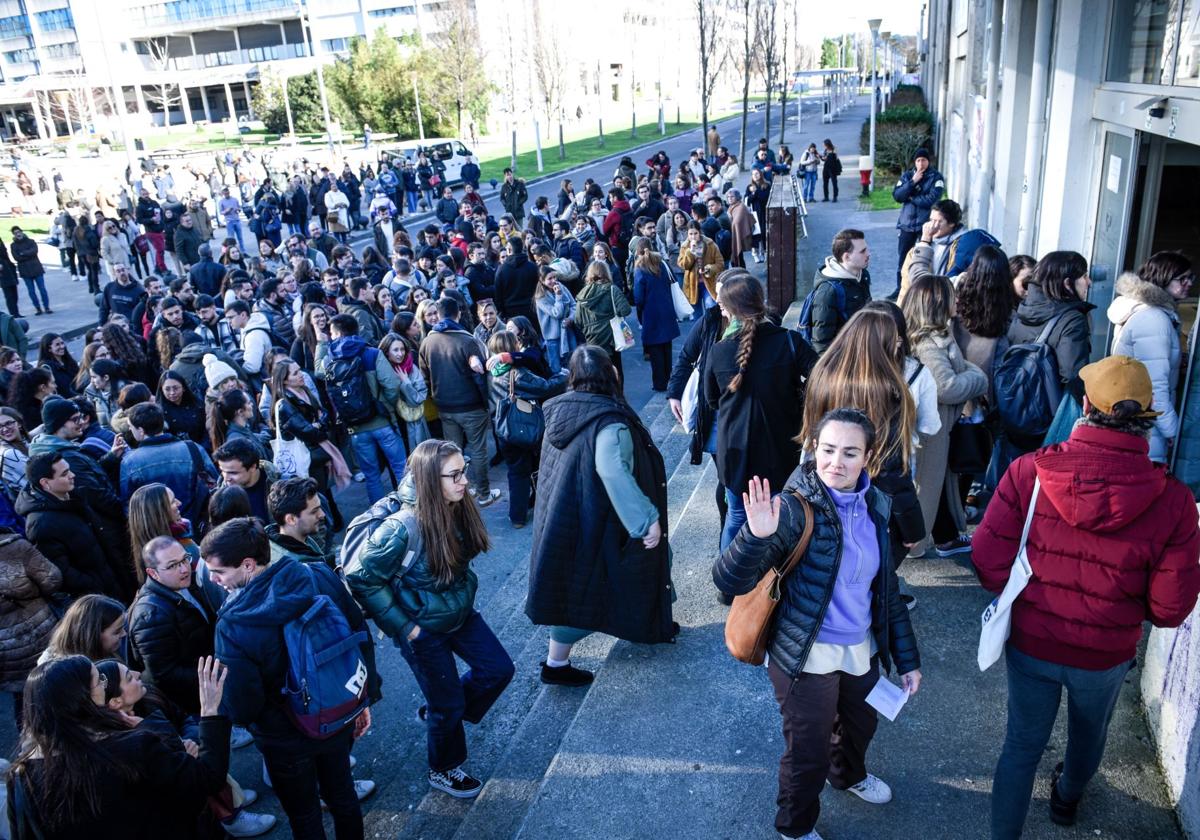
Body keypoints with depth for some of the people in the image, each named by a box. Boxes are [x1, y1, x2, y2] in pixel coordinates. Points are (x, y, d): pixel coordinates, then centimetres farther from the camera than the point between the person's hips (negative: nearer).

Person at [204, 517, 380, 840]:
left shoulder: (232, 626, -32)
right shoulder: (321, 576, -19)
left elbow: (242, 710, -23)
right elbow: (362, 638, -8)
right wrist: (365, 698, 7)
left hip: (288, 741, -4)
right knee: (342, 793, 28)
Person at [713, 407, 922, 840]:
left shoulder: (875, 506, -5)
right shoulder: (795, 508, -25)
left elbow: (887, 588, 7)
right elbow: (729, 582, -31)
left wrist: (907, 657, 10)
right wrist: (757, 536, -49)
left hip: (862, 649, 6)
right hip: (807, 657, -6)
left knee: (862, 724, 30)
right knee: (808, 752, 12)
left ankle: (849, 774, 64)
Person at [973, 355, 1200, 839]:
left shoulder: (1029, 473, -23)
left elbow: (989, 563, -19)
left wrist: (1031, 594, 2)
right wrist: (1124, 604, 7)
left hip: (1030, 644, -1)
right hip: (1105, 656, 2)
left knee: (1022, 744, 18)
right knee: (1088, 736, 31)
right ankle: (1067, 798, 60)